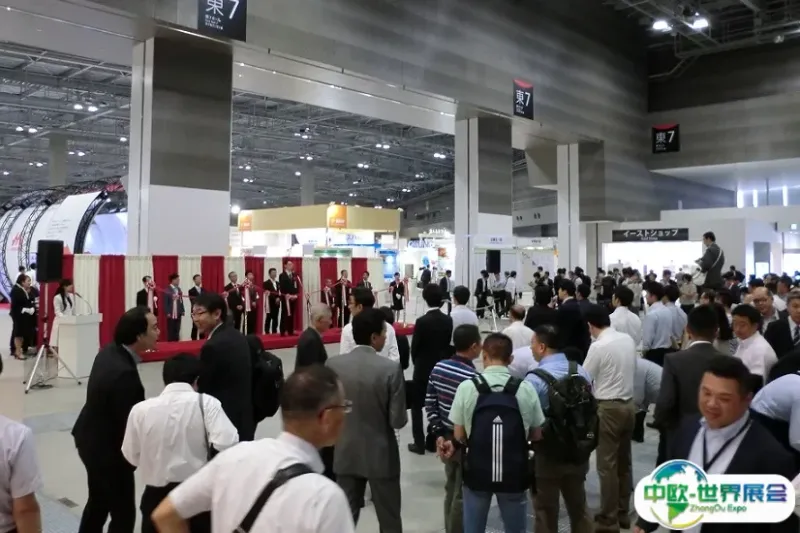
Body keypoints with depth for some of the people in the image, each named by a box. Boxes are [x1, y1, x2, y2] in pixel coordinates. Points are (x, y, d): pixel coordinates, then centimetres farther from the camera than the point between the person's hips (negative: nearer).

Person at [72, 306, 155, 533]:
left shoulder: (109, 351, -5)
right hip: (107, 448, -10)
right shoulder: (124, 373, -34)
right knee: (123, 513, 5)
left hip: (91, 438, 10)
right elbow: (128, 423, -26)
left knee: (99, 501, 28)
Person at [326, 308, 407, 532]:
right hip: (381, 456, -3)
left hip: (345, 454, 3)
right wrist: (402, 416, 6)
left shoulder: (333, 365, -9)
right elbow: (398, 421, -16)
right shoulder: (391, 369, -19)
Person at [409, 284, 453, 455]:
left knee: (417, 406, 8)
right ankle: (434, 441, 20)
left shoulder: (421, 321, -19)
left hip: (423, 368, -4)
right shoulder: (449, 320, -5)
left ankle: (419, 443, 7)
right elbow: (450, 344, 2)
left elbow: (414, 347, -10)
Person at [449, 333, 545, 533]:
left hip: (477, 472, -1)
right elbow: (536, 435, 1)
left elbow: (459, 436, -5)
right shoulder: (526, 388, -8)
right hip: (514, 474, 1)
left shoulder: (466, 387, -11)